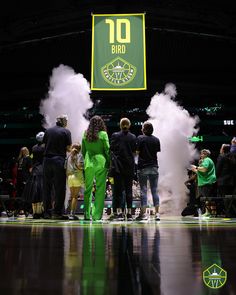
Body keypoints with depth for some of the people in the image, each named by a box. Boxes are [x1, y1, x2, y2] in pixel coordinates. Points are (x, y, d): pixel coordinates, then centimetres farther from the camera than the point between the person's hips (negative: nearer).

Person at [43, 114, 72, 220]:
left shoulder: (48, 131, 9)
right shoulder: (66, 132, -1)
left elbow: (45, 144, 11)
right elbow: (68, 148, -3)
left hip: (47, 160, 4)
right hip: (59, 160, -4)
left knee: (47, 187, 9)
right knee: (59, 187, 1)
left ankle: (47, 212, 12)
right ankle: (57, 212, -1)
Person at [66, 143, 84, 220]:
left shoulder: (69, 156, 15)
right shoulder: (79, 155, 0)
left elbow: (66, 169, 13)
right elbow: (79, 166, -13)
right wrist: (84, 167, 6)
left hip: (69, 177, 5)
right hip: (77, 176, -5)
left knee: (72, 196, 10)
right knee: (75, 196, -5)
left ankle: (71, 213, 7)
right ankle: (72, 213, -10)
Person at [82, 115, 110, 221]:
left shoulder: (85, 135, 6)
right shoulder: (103, 134, -4)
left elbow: (83, 151, 12)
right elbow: (107, 150, -3)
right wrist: (109, 163, 6)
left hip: (88, 164, 3)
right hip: (100, 163, -3)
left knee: (88, 188, 9)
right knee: (100, 189, 2)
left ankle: (87, 214, 11)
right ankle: (97, 215, 2)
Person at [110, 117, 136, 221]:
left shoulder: (114, 135, -1)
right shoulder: (133, 137, 1)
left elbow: (111, 150, -1)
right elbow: (134, 152, 4)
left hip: (117, 167, -1)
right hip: (129, 167, 1)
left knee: (118, 189, 3)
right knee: (128, 189, 6)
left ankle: (119, 212, -1)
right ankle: (129, 213, 6)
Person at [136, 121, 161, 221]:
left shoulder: (140, 138, -5)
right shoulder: (156, 140, 5)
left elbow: (137, 152, -7)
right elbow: (157, 151, 9)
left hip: (143, 167, -3)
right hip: (154, 167, 3)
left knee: (143, 191, 0)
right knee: (154, 190, 6)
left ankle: (143, 213, 0)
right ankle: (157, 213, 5)